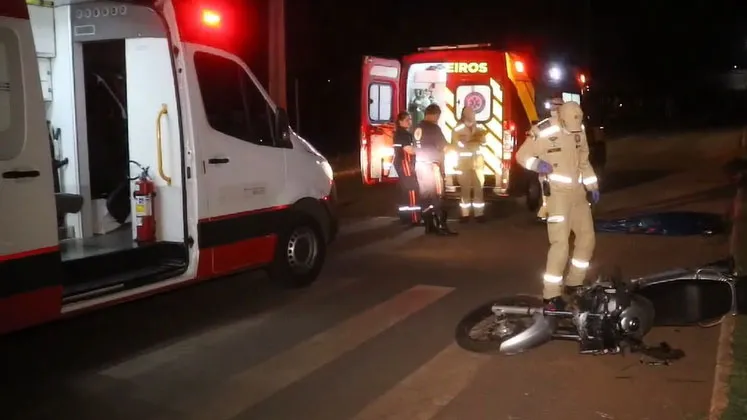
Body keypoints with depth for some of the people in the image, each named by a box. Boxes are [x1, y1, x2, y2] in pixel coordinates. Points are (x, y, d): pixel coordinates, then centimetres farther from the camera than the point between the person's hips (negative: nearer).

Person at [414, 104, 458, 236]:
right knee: (437, 196, -5)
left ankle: (429, 226, 10)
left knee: (425, 196, 8)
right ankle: (441, 226, -6)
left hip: (419, 164, 7)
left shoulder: (418, 127, 10)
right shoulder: (434, 127, -12)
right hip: (432, 165, -7)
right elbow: (444, 146, -7)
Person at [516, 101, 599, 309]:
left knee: (587, 237, 15)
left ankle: (574, 282, 32)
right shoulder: (544, 132, -15)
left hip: (578, 192, 8)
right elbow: (522, 155, -8)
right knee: (560, 243, -13)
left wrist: (592, 186, 13)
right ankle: (551, 294, -5)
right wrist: (537, 164, -28)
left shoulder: (579, 132, 7)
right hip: (557, 193, -8)